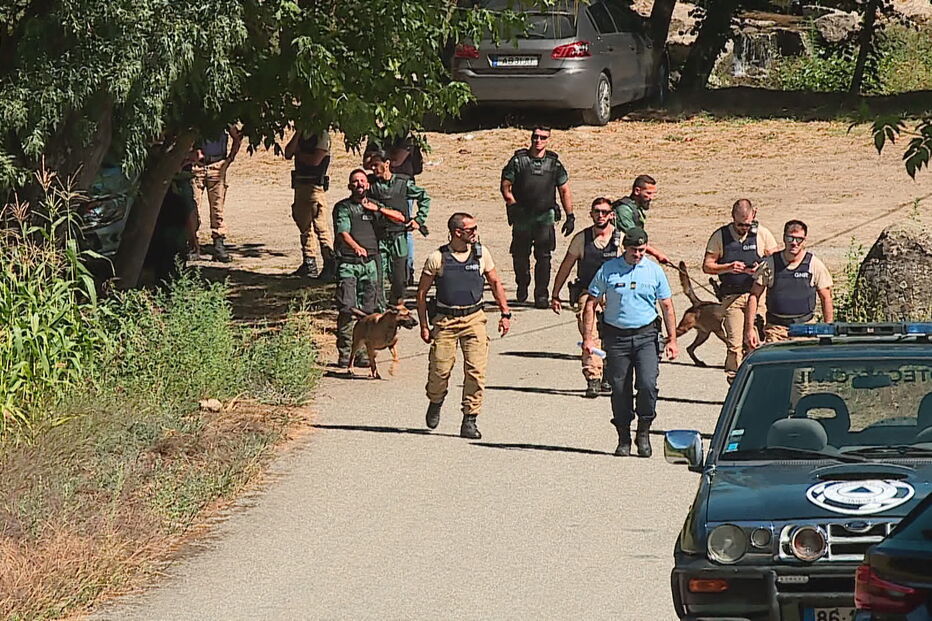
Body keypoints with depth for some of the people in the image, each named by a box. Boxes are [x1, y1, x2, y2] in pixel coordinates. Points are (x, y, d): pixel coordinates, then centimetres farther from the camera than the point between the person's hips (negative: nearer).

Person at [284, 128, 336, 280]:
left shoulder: (322, 136, -5)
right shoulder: (301, 135, 16)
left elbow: (315, 160, -15)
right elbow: (288, 153, 4)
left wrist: (299, 154, 0)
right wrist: (298, 134, -3)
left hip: (316, 186, -8)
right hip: (300, 184, 8)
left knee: (321, 226, -12)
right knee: (304, 226, 12)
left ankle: (330, 266, -13)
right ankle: (309, 264, 19)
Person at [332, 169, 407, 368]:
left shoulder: (374, 206, 17)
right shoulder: (343, 207, 2)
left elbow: (400, 218, 13)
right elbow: (343, 232, -13)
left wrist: (378, 209, 0)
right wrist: (356, 246, -33)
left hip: (369, 262, 4)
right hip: (348, 263, -4)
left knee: (367, 311, 2)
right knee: (347, 310, -10)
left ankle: (362, 352, 7)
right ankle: (344, 353, -7)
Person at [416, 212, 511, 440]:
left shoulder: (481, 253, 4)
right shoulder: (437, 258, -4)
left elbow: (495, 283, 16)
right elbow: (422, 292, 3)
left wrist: (505, 313, 12)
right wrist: (424, 325, -1)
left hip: (474, 318, 2)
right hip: (445, 319, -2)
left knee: (476, 371, -8)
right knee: (440, 369, -3)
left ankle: (469, 420, 0)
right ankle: (435, 404, 29)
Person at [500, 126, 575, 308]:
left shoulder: (554, 163, 7)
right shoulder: (518, 160, 2)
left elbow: (564, 191, 13)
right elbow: (505, 187, 2)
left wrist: (570, 216, 8)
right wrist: (514, 206, -9)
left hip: (545, 217, 0)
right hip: (522, 217, 0)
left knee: (544, 257, -7)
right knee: (520, 255, 7)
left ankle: (541, 296, -2)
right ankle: (522, 286, 32)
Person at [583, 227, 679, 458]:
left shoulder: (655, 271, 4)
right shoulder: (608, 271, 0)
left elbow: (667, 307, 9)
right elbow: (591, 304, 4)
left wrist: (672, 339, 3)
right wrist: (588, 337, -3)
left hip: (646, 335, 0)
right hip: (616, 336, 0)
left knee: (647, 384, -14)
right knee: (620, 389, 4)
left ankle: (643, 433, 3)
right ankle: (623, 438, 17)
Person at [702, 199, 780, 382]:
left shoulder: (763, 234, 5)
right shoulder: (720, 236, 4)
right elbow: (707, 266, 5)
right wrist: (728, 268, -13)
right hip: (732, 297, 0)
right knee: (735, 344, -8)